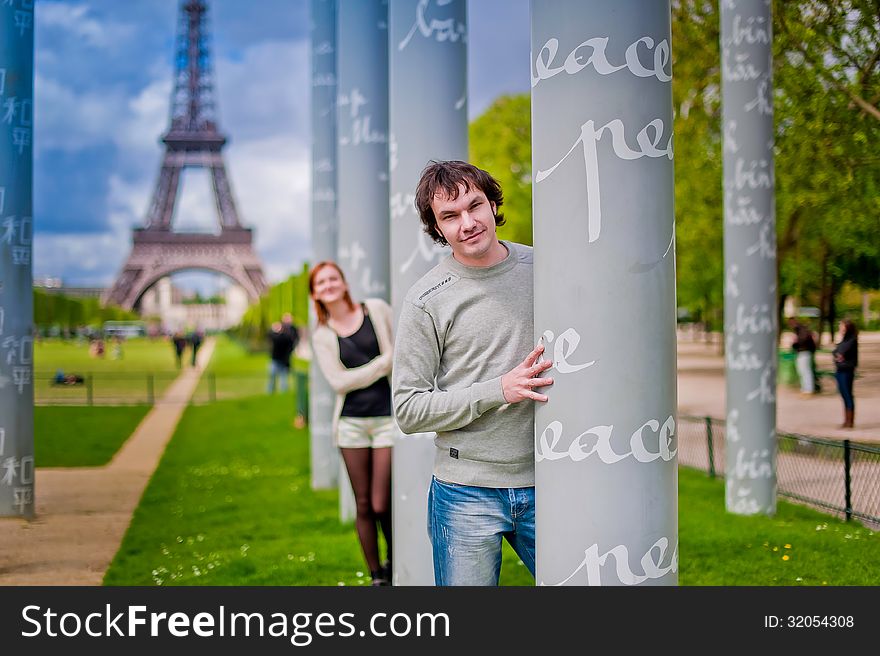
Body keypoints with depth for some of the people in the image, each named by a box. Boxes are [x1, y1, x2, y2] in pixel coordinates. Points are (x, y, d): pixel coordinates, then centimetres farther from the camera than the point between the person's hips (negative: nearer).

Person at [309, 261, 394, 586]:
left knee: (382, 505, -5)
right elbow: (339, 381, -5)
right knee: (363, 505, 4)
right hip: (351, 422, 2)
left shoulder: (376, 309, 3)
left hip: (387, 418, -2)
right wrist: (384, 364, -12)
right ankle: (377, 576, 18)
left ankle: (394, 562, 22)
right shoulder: (322, 335, 6)